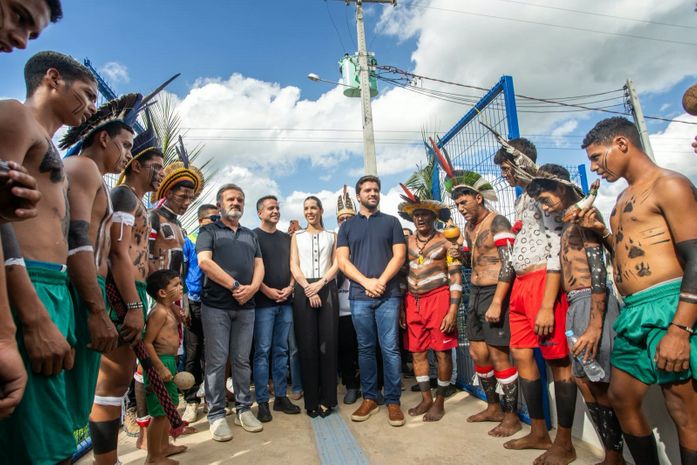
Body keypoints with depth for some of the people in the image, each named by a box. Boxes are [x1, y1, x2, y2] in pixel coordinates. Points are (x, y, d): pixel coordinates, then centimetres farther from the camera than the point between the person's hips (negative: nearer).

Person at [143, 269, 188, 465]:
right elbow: (147, 343, -23)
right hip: (160, 362, -11)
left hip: (169, 361, 11)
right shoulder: (160, 312, -20)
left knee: (169, 405, 22)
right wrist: (161, 368, -24)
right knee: (160, 412, 1)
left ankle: (164, 446, 38)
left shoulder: (169, 309, 9)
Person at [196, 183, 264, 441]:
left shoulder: (250, 235, 19)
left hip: (246, 306, 4)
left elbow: (259, 265, 11)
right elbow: (204, 262, -10)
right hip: (216, 306, -4)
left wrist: (252, 288, -9)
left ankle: (244, 409, 21)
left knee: (242, 360, 9)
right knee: (217, 361, 1)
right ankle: (216, 415, 13)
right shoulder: (209, 231, 5)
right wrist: (235, 286, -14)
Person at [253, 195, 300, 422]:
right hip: (263, 302, -5)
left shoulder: (286, 238, 15)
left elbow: (292, 266, 15)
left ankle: (280, 397, 19)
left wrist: (290, 287, -1)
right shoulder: (253, 236, 0)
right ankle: (262, 401, 8)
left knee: (281, 351, 10)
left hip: (285, 301, 5)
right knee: (262, 351, -1)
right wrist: (267, 290, -13)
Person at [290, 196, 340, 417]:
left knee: (327, 343, -2)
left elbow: (336, 264, 4)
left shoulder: (332, 236, 14)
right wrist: (308, 288, -10)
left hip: (327, 289, 0)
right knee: (307, 344, -1)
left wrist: (320, 283, -11)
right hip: (304, 290, 0)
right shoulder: (297, 236, 14)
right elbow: (294, 266, 4)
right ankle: (311, 399, 9)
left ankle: (327, 398, 8)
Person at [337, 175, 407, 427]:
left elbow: (399, 255, 2)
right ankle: (369, 398, 21)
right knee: (365, 348, 9)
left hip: (388, 294, -1)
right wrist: (367, 282, -10)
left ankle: (393, 401, 11)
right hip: (359, 296, 2)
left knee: (390, 348, -1)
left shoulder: (391, 222, 10)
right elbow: (342, 261, 3)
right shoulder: (347, 226, 12)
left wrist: (381, 281, -11)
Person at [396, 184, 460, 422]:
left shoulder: (445, 241, -3)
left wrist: (452, 311, -12)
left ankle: (440, 401, 21)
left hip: (438, 299, -4)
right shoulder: (408, 242, 10)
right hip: (413, 302, 5)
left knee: (442, 352, 4)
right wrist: (400, 307, 9)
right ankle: (426, 398, 27)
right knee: (417, 352, 10)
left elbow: (455, 277, -6)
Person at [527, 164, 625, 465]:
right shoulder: (569, 226, 17)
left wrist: (595, 325, -20)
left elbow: (598, 270, -16)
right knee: (583, 378, 13)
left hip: (591, 302, -9)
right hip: (575, 304, 9)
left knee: (597, 382, -1)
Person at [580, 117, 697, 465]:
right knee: (621, 399, 14)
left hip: (666, 307, -9)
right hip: (632, 313, 9)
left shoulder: (668, 185, -7)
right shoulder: (624, 198, 19)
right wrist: (601, 231, 9)